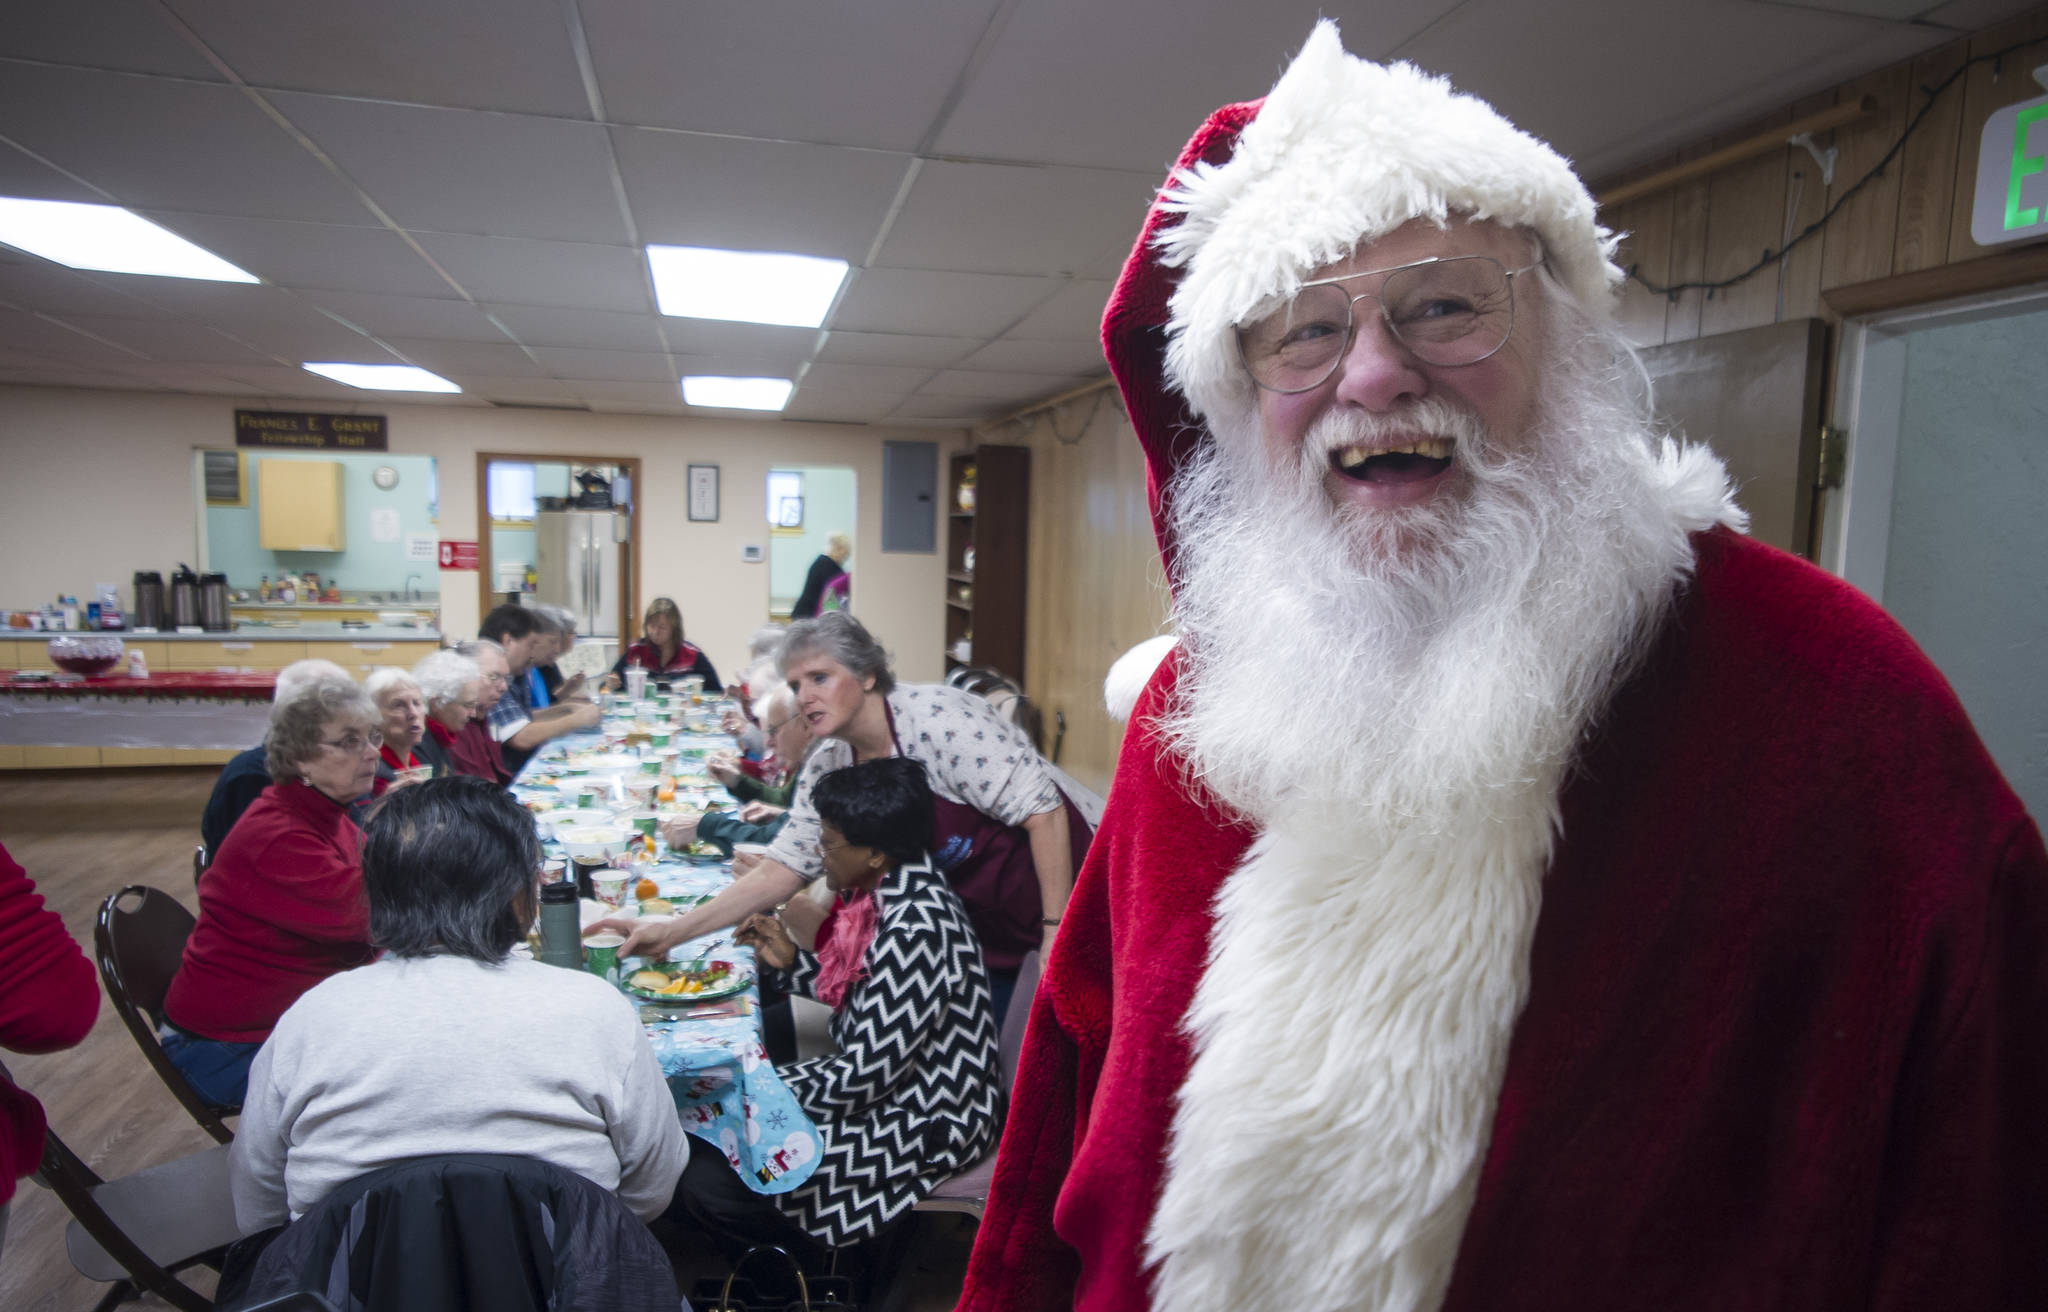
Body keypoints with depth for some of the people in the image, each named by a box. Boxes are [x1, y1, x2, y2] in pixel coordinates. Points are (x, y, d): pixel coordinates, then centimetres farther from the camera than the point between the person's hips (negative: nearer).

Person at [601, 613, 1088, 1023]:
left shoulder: (936, 719, -25)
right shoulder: (829, 767, -2)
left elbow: (1043, 810, -24)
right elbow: (784, 869, 0)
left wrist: (1057, 930, -24)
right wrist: (672, 931, -7)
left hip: (1047, 895, -6)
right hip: (977, 920, 6)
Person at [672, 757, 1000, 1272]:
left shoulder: (914, 929, -29)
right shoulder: (890, 890, 1)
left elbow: (864, 1076, -25)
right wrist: (789, 961, 2)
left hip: (924, 1124, -10)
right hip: (888, 1085, 10)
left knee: (705, 1183, -15)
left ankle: (815, 1269, 11)